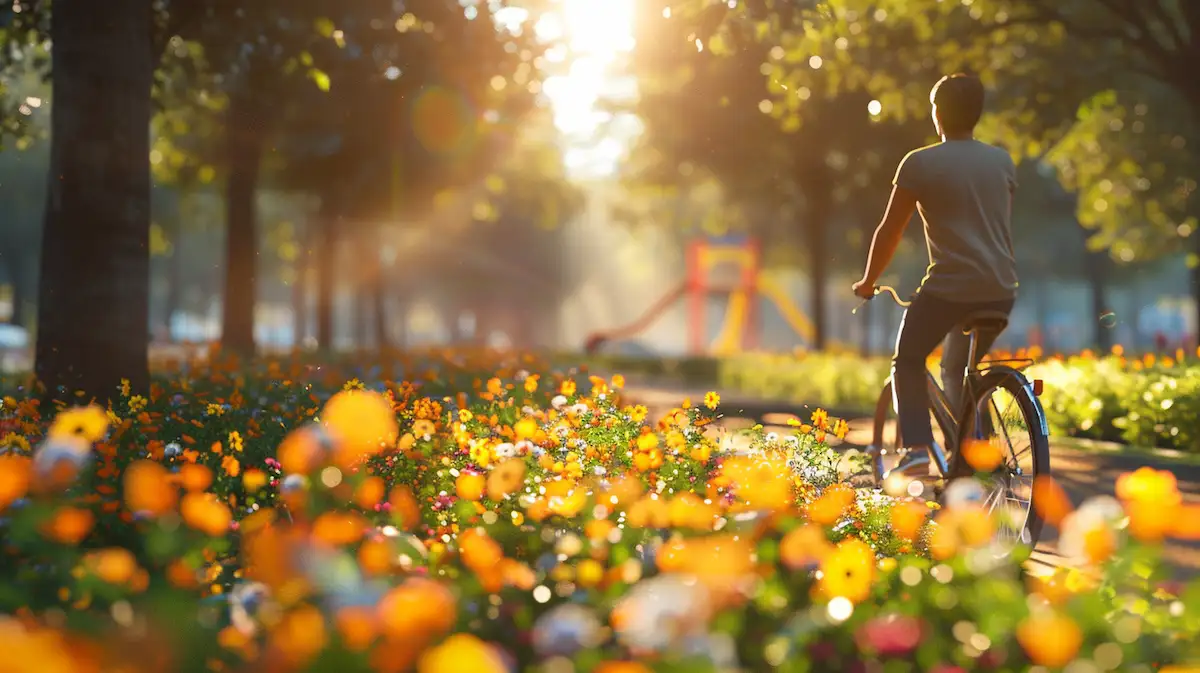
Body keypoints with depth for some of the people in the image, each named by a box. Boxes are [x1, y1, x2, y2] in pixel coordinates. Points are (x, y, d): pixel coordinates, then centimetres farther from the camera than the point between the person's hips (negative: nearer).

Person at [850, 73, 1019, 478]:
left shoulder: (920, 163, -3)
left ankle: (917, 449, -3)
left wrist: (868, 282, 14)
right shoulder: (1003, 162, 12)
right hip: (1001, 290, 5)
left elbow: (890, 231, 1)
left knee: (907, 361, 15)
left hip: (950, 287, -5)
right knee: (958, 370, 26)